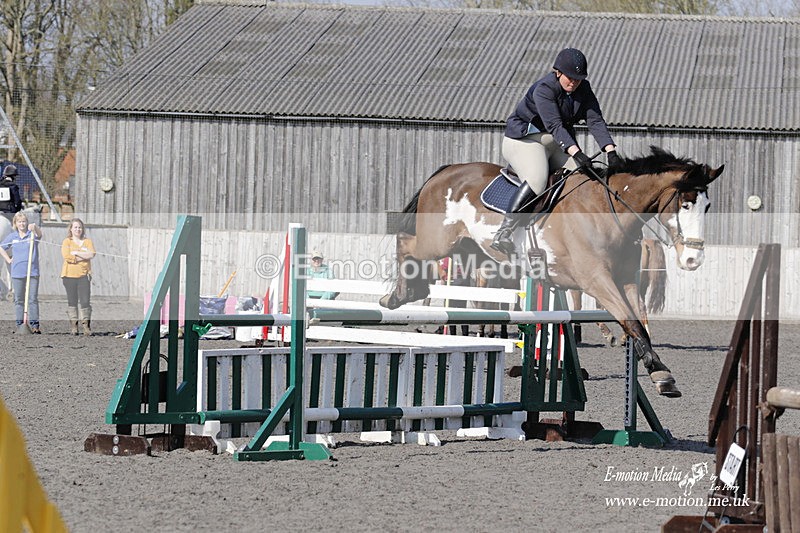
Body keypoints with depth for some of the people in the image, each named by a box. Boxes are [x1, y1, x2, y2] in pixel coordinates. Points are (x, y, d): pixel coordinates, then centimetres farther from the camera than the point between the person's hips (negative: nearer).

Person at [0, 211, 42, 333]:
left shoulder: (32, 234, 1)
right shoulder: (12, 236, 9)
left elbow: (39, 234, -23)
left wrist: (35, 227, -44)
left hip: (33, 272, -3)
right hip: (17, 272, 3)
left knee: (33, 299, -4)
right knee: (18, 300, 6)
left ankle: (34, 324, -5)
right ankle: (20, 324, 9)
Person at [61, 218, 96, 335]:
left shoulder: (87, 241, 11)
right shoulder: (67, 242, 5)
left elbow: (91, 254, -6)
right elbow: (67, 257, -11)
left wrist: (76, 253, -9)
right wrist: (83, 256, -7)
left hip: (84, 274, 1)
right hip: (69, 274, -1)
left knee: (85, 301, -8)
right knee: (72, 300, 1)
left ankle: (86, 325, -4)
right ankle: (73, 325, 6)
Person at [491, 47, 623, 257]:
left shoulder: (583, 89, -2)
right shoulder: (544, 89, -23)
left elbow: (595, 121, -10)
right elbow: (555, 126, -34)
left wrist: (610, 151, -25)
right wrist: (577, 153, -45)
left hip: (560, 144, 8)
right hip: (524, 138, -8)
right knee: (537, 179, -32)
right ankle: (503, 233, -36)